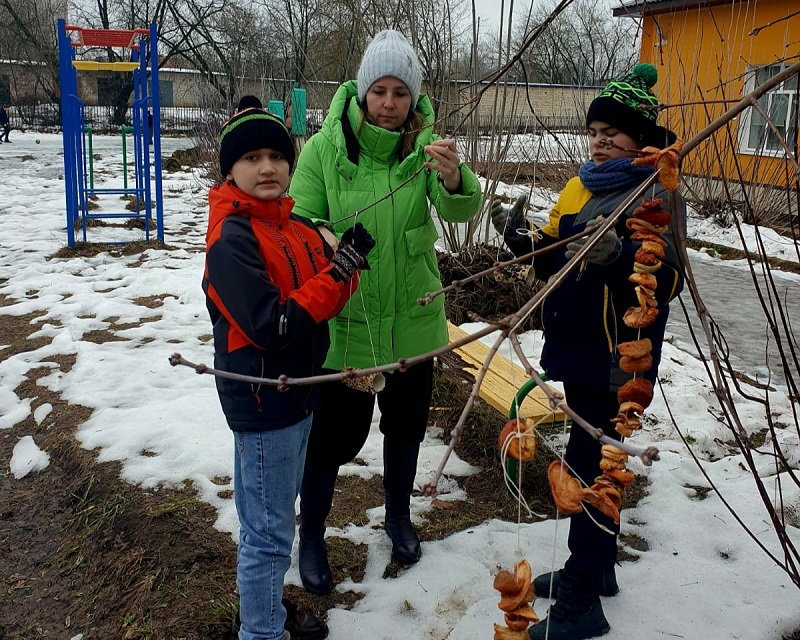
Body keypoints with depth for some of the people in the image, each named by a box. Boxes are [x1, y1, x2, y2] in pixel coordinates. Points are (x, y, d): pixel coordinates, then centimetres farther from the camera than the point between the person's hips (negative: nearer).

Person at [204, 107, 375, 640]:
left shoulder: (296, 226, 5)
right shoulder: (232, 238, -19)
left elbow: (325, 301, 2)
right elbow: (271, 327, -26)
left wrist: (351, 261, -17)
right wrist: (338, 272, -24)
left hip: (298, 392, 9)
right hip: (262, 401, -8)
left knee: (277, 518, 24)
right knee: (268, 532, 5)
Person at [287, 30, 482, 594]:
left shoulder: (426, 146, -9)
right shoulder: (323, 148, -12)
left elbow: (462, 211, -24)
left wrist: (454, 178, -47)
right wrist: (322, 237, -32)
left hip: (412, 318, 3)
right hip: (344, 320, -2)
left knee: (407, 423, 20)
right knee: (335, 432, 6)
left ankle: (399, 515, 47)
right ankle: (311, 535, 32)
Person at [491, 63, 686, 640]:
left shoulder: (657, 197, -12)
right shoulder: (584, 186, 12)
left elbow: (668, 280, -23)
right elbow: (558, 263, 14)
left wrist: (619, 255, -41)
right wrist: (523, 238, -4)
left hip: (615, 358, -8)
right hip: (578, 348, 8)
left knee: (587, 467, -4)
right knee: (597, 462, 19)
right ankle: (597, 569, 37)